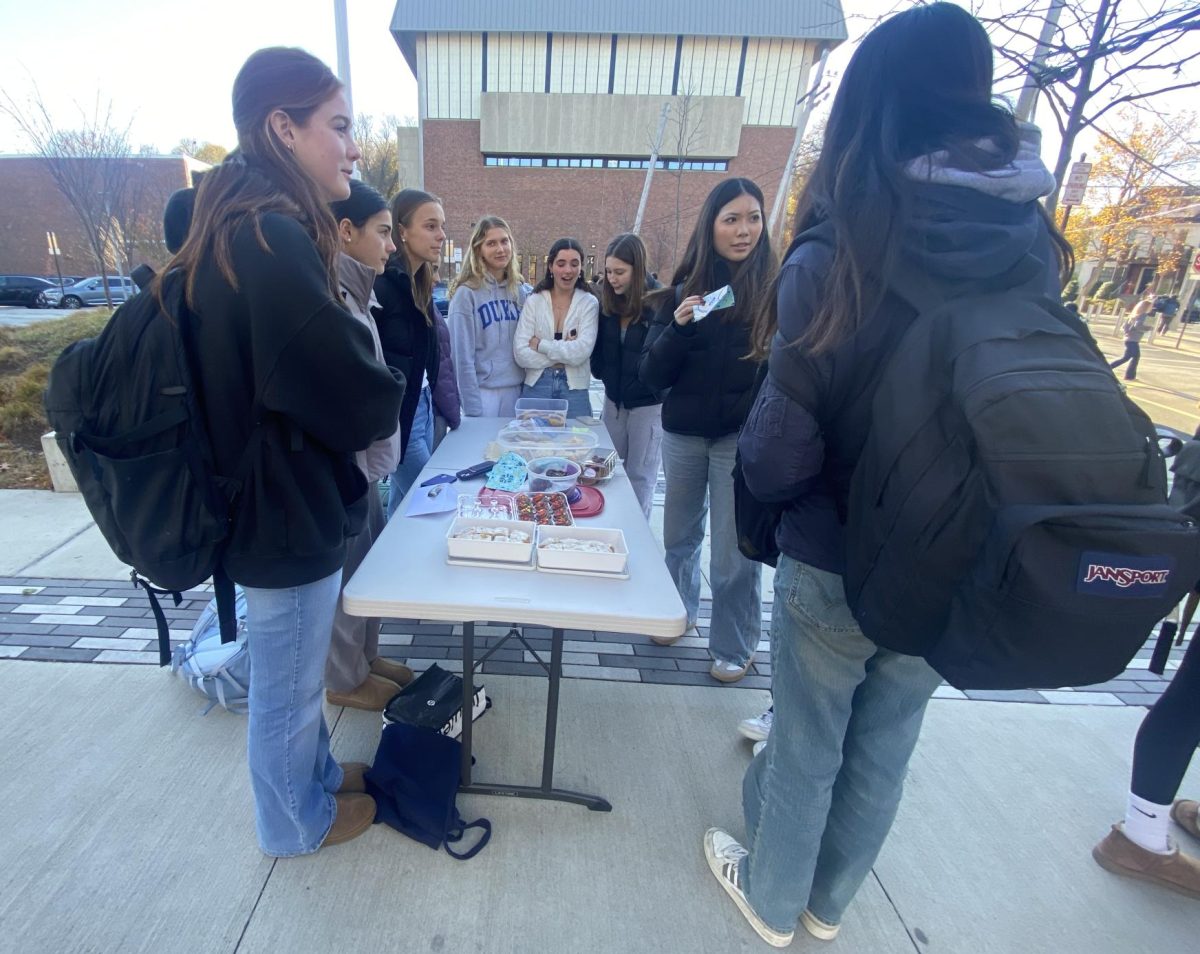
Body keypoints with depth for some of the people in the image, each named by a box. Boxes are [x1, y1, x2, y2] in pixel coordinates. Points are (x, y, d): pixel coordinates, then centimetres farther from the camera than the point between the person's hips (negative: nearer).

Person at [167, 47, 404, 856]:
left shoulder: (242, 229, 8)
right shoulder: (271, 241, -24)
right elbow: (358, 399, -24)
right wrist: (384, 402, -3)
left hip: (274, 494, 10)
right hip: (287, 506, -10)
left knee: (293, 674, 26)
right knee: (287, 684, 14)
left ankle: (317, 772, 49)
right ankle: (298, 819, 39)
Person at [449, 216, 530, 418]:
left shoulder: (521, 290, 6)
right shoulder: (466, 293, -8)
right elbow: (462, 357, -10)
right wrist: (472, 408, -14)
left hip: (517, 390, 5)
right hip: (484, 392, -5)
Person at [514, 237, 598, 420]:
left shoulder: (589, 302, -1)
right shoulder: (533, 301, 1)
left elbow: (581, 351, -13)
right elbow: (520, 353, -8)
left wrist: (540, 345, -10)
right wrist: (565, 352, -13)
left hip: (574, 389, 0)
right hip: (536, 386, 1)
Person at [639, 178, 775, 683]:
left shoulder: (777, 289, -4)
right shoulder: (684, 289, 4)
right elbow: (651, 374, 0)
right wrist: (677, 326, -16)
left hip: (743, 437, -3)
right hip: (682, 433, 4)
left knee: (736, 551, 4)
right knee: (679, 534, 17)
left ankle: (734, 647, 24)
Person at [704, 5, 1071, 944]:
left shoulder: (836, 256, -21)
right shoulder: (1036, 249, -6)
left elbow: (775, 460, -18)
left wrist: (760, 456, 3)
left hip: (836, 566, -4)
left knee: (806, 747, 18)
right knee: (884, 751, 23)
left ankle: (773, 903, 45)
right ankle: (828, 903, 49)